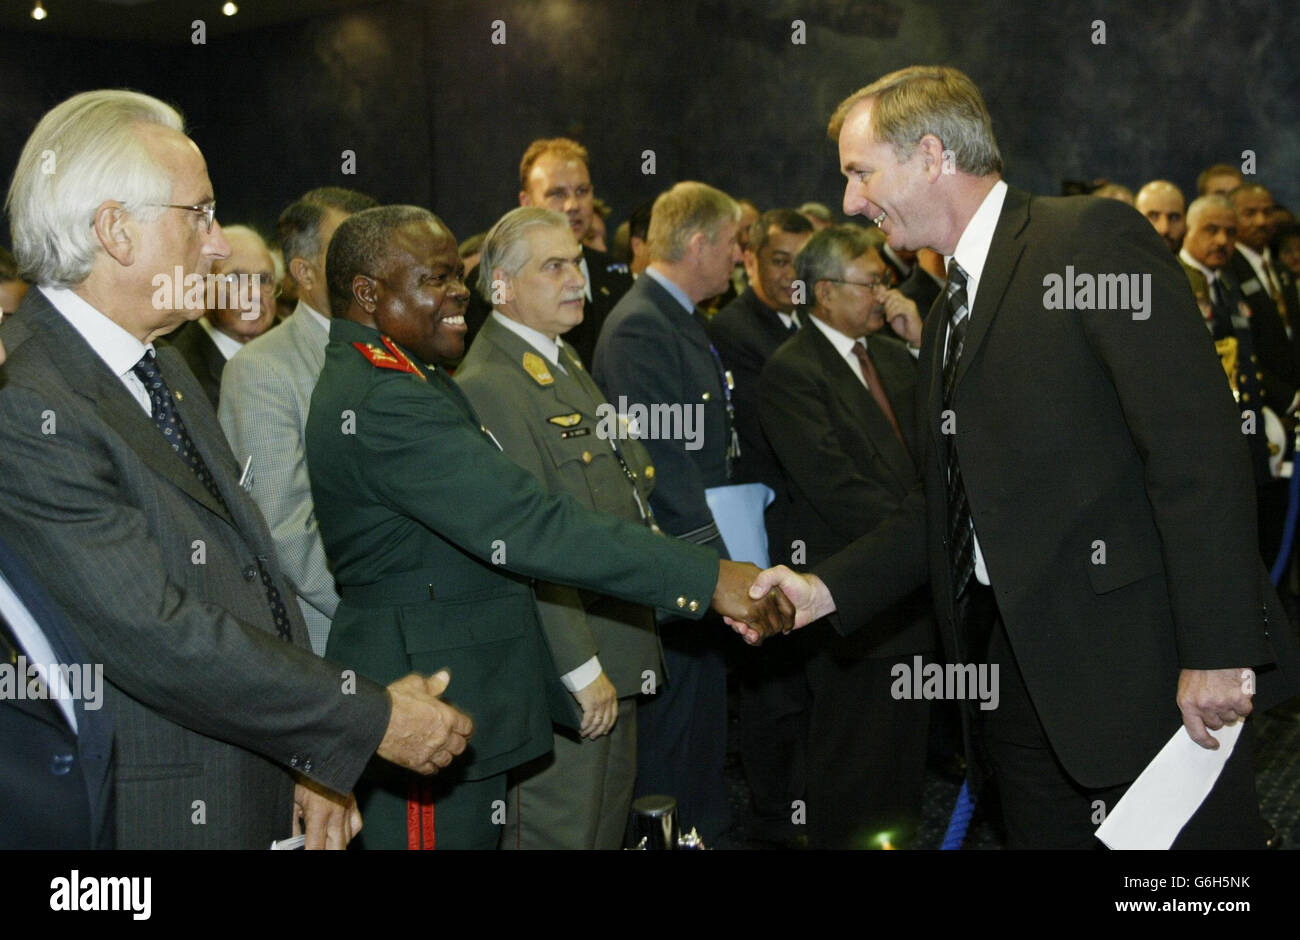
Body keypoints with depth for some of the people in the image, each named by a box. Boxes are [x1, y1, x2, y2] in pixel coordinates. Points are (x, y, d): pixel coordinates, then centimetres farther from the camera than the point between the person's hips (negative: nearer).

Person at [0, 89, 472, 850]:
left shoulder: (166, 370, 11)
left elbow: (253, 574, 9)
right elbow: (155, 638, -24)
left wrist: (307, 758, 0)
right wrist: (372, 719, -17)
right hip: (161, 813, -8)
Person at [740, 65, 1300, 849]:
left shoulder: (1095, 237, -9)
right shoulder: (951, 312, 19)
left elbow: (1197, 446, -17)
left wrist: (1216, 652, -21)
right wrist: (827, 589, 9)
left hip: (1143, 664, -8)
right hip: (1017, 667, 8)